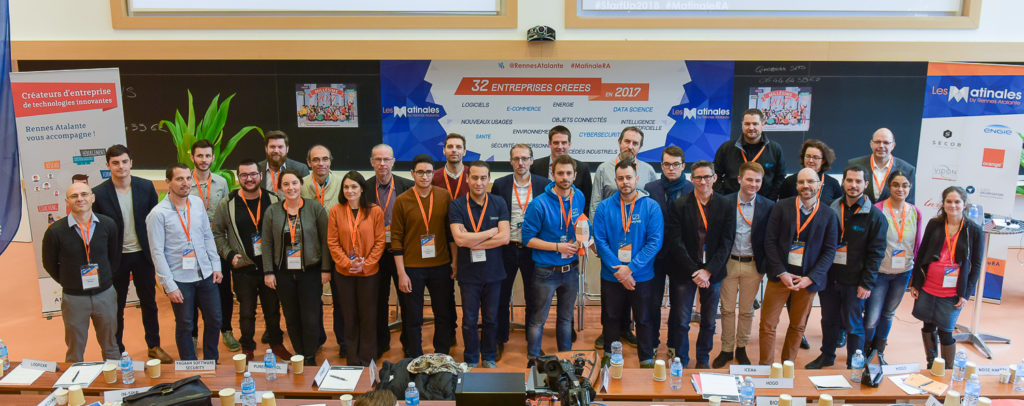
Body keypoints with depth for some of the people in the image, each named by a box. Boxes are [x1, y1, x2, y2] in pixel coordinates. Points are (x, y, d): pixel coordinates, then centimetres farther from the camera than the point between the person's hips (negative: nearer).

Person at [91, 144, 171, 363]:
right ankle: (117, 351, 26)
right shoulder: (99, 193, -10)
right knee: (116, 308, 11)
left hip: (143, 254, 2)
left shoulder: (146, 187, -4)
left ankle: (154, 346, 29)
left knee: (149, 303, 14)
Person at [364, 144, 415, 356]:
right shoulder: (364, 188, 0)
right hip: (376, 253, 1)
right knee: (378, 299, 12)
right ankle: (381, 342, 28)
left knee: (407, 298, 7)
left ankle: (409, 341, 24)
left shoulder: (407, 186, -4)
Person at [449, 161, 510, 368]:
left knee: (491, 318, 13)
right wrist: (492, 232, -12)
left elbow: (504, 238, -10)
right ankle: (471, 361, 26)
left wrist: (473, 242, -14)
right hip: (468, 273, -1)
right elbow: (459, 238, -18)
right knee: (470, 320, 9)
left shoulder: (499, 203, 0)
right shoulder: (457, 205, -5)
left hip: (493, 272, 2)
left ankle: (489, 358, 30)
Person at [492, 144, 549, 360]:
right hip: (506, 248, 0)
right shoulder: (500, 185, -1)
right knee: (502, 297, 10)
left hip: (533, 249, 0)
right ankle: (500, 340, 25)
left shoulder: (544, 184, -1)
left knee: (533, 298, 10)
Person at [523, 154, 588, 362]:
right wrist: (558, 247, -19)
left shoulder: (579, 197, 1)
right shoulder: (540, 204, -18)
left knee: (566, 317, 20)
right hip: (546, 272, -5)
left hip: (571, 269, 5)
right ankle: (533, 360, 22)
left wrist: (580, 240, -5)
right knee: (538, 320, 5)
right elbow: (528, 238, -14)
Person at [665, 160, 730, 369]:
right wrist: (693, 271, -14)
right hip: (684, 271, -2)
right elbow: (675, 243, -8)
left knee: (709, 321, 12)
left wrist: (708, 271, -11)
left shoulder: (725, 206, 0)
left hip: (713, 272, 2)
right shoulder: (679, 206, -4)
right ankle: (680, 361, 18)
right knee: (680, 320, 1)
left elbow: (726, 243, -2)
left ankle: (703, 360, 30)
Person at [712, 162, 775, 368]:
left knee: (747, 310, 12)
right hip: (729, 263, 0)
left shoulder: (768, 207, -2)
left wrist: (765, 265, -6)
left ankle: (741, 348, 28)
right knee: (727, 309, 7)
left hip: (753, 265, 1)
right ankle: (726, 349, 20)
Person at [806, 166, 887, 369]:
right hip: (829, 276, 3)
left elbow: (876, 253, -6)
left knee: (853, 325, 6)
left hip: (854, 282, -3)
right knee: (829, 320, 15)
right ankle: (827, 356, 33)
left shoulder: (874, 216, -5)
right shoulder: (832, 209, 4)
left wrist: (867, 283, -10)